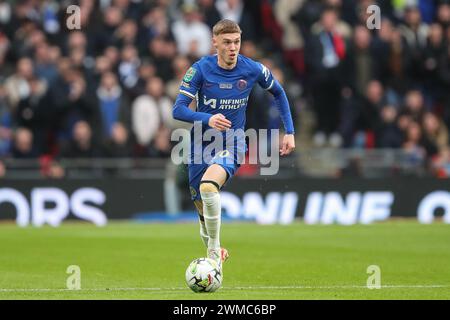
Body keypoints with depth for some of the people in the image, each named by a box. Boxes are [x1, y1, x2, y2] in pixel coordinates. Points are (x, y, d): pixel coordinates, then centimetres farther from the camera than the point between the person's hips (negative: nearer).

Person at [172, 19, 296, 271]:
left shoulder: (253, 70, -9)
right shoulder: (201, 69, -12)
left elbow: (279, 93, 12)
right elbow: (178, 110, -17)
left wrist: (289, 132, 7)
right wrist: (208, 119, -35)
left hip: (232, 145, -2)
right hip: (201, 144, 2)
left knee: (208, 186, -32)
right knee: (203, 211, 7)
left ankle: (214, 253, -21)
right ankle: (215, 255, 35)